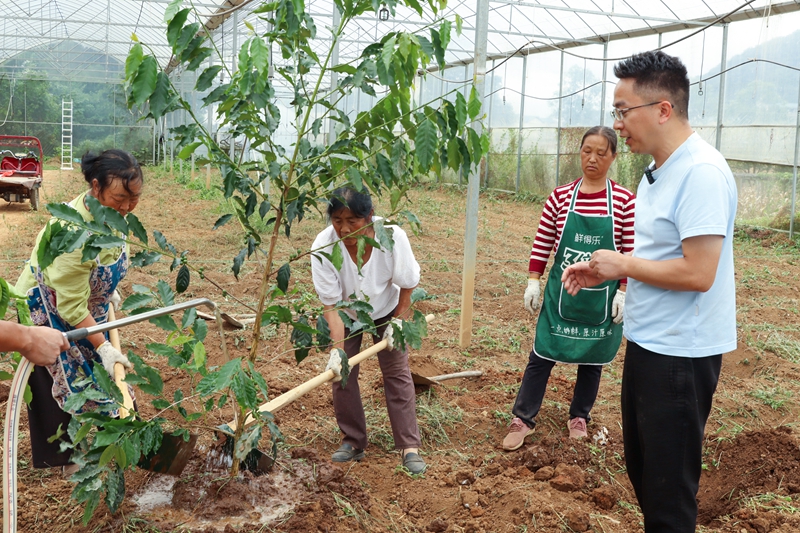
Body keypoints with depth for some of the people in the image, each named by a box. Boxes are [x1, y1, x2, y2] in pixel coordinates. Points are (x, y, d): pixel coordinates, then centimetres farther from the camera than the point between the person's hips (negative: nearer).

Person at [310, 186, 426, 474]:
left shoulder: (393, 236, -34)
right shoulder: (323, 246, -34)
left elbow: (406, 285, -16)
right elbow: (331, 305, -28)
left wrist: (397, 322, -11)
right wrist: (337, 349, -34)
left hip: (385, 310, 0)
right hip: (345, 313, 1)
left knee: (397, 372, -3)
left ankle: (410, 447, 4)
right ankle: (353, 442, 15)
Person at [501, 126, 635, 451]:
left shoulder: (624, 201, -6)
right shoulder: (561, 196, -2)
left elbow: (629, 252, -4)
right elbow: (542, 243, 3)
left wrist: (622, 292, -8)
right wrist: (533, 282, 0)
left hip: (601, 298, 0)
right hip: (561, 292, 1)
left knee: (592, 358, 13)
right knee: (542, 354, 3)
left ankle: (579, 417, 32)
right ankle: (523, 419, 14)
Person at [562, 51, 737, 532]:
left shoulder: (701, 173, -22)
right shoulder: (659, 171, 10)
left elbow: (697, 272, -27)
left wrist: (622, 265, -16)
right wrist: (605, 271, 5)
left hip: (681, 353, -10)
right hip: (647, 343, 10)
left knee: (669, 487, 4)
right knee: (641, 465, 22)